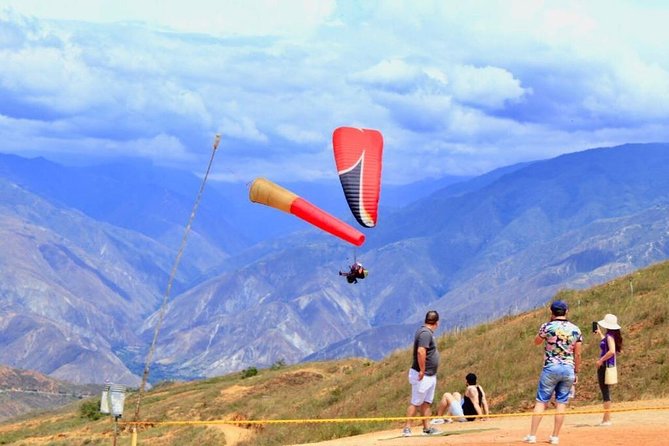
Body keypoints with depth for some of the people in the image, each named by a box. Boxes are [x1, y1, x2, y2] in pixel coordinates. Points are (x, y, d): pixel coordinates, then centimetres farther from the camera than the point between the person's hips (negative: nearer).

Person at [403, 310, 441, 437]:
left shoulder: (427, 332, 13)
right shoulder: (426, 333, -18)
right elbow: (421, 352, -29)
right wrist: (422, 371, -26)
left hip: (431, 375, 10)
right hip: (422, 376, -10)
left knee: (427, 402, 13)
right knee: (416, 402, -6)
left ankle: (426, 428, 18)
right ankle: (407, 428, -3)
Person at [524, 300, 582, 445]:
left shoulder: (547, 326, -5)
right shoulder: (575, 330, 3)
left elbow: (536, 342, 13)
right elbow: (577, 354, 5)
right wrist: (576, 372, 14)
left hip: (551, 368, -2)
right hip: (568, 369, 2)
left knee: (541, 402, 2)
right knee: (561, 403, 7)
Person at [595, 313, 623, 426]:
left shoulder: (609, 336, -15)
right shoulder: (610, 335, 12)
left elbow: (612, 351, -28)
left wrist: (601, 360, -19)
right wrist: (600, 334, 34)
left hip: (605, 366, -10)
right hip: (606, 366, 10)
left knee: (605, 392, -6)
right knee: (605, 391, 15)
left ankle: (607, 419, -4)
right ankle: (606, 418, 20)